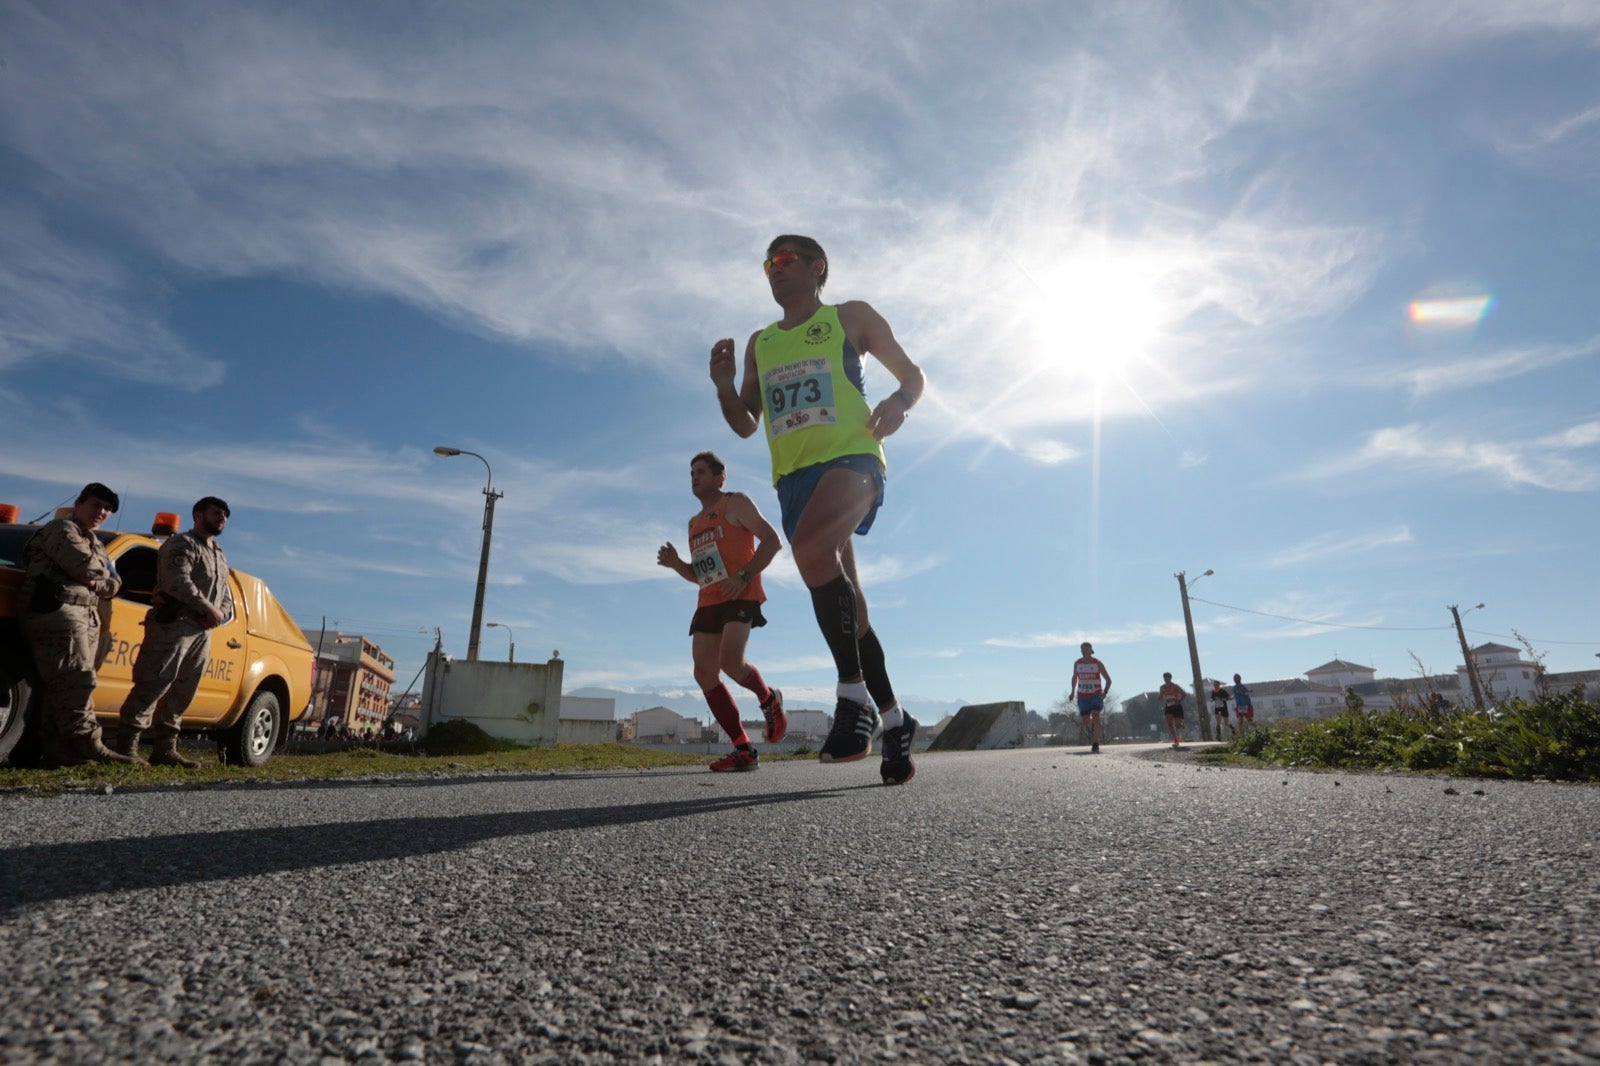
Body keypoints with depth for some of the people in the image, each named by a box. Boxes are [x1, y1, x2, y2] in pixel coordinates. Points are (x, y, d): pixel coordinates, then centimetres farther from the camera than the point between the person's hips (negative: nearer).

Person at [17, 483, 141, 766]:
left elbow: (112, 582, 21)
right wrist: (108, 583, 7)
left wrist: (107, 583, -1)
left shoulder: (94, 544, 28)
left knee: (63, 684, 4)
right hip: (59, 611, -9)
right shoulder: (63, 530, 0)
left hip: (85, 616, 9)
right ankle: (87, 743, -20)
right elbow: (89, 571, -12)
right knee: (75, 680, -16)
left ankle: (59, 747, 1)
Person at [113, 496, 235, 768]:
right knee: (153, 685, -11)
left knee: (182, 694, 7)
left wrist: (220, 614, 0)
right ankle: (127, 745, -5)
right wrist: (209, 609, -15)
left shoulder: (221, 557, 25)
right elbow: (178, 582, -17)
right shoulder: (181, 544, 0)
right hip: (173, 625, -8)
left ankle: (165, 750, 11)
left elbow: (227, 597, 22)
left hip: (203, 632, 8)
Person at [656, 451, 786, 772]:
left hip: (741, 597, -7)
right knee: (704, 674, -6)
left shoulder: (736, 503, 4)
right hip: (708, 602, 8)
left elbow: (771, 540, -6)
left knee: (731, 661, -26)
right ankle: (744, 750, -2)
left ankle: (769, 699, 6)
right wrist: (676, 564, 8)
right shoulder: (694, 524, 26)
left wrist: (744, 577, -18)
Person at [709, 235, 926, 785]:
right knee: (844, 602, 4)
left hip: (850, 457, -5)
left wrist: (899, 402, -10)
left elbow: (913, 374, 13)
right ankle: (893, 719, 18)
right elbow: (745, 425, 23)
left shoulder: (850, 317, 13)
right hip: (793, 475, 6)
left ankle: (854, 694, -26)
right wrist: (724, 385, 3)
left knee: (810, 547, -35)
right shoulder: (760, 343, 24)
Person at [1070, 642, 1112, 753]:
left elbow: (1108, 680, -4)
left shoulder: (1098, 664, -8)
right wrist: (1073, 691, 10)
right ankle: (1092, 729, 45)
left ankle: (1095, 745, -23)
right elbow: (1074, 677, 18)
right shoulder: (1077, 663, 0)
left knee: (1095, 716, -23)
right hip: (1082, 696, 3)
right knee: (1085, 721, 7)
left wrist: (1105, 692, -19)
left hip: (1096, 694, -3)